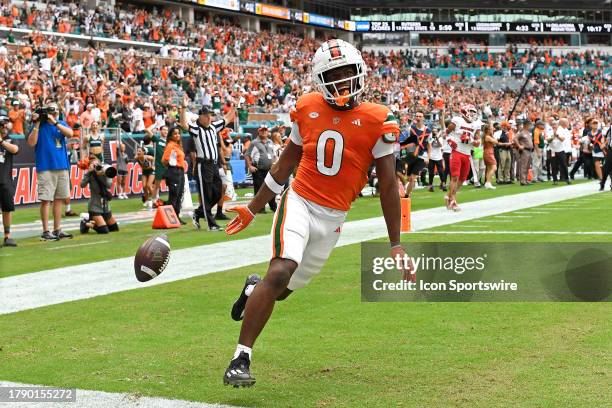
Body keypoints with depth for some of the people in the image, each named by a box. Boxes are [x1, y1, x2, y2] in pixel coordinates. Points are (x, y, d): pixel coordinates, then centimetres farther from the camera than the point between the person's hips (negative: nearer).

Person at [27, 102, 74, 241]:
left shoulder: (61, 124, 12)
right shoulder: (39, 125, 3)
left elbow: (70, 133, -8)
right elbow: (31, 143, -8)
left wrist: (54, 122, -14)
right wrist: (37, 124, -12)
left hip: (62, 166, 4)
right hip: (45, 168, -4)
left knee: (59, 199, 8)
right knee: (46, 199, -6)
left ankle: (57, 230, 16)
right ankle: (45, 231, -2)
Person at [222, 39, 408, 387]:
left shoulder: (378, 121, -7)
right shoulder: (307, 109, 1)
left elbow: (388, 184, -4)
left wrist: (396, 245, -4)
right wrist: (253, 208, 18)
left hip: (333, 218, 0)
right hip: (299, 203, 0)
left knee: (286, 288, 10)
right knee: (280, 273, -23)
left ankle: (255, 289, 49)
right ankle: (241, 359, -15)